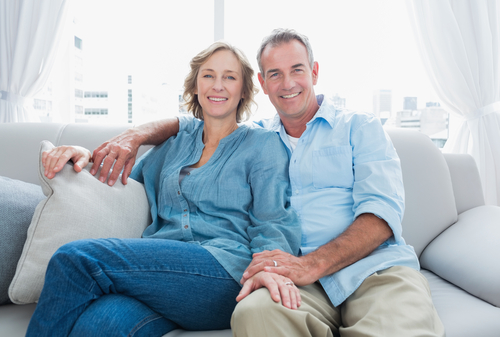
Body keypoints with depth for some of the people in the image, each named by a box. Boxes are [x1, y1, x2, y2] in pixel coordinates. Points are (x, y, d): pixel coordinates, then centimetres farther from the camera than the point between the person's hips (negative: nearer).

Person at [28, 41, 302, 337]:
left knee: (75, 257, -21)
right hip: (161, 269, 4)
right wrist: (87, 155, 13)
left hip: (225, 274, -4)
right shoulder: (174, 145, 24)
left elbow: (275, 222, -1)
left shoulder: (263, 143, 9)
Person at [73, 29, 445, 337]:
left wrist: (313, 263, -18)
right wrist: (134, 136, 9)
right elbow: (185, 122, 31)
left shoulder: (359, 127, 12)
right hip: (301, 277, 2)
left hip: (377, 267, -1)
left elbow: (382, 211, -2)